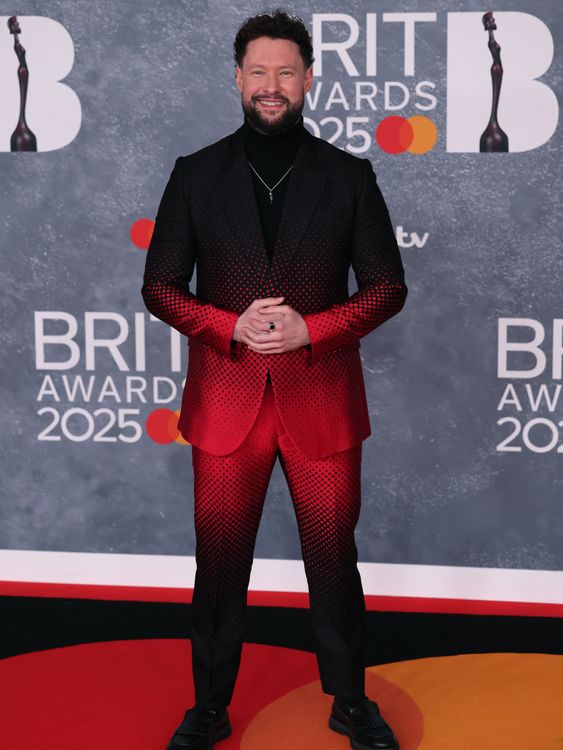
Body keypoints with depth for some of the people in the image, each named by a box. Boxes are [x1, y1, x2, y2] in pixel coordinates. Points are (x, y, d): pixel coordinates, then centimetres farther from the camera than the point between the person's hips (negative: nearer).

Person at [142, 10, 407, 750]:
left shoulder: (349, 176, 2)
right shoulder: (195, 174, 3)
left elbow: (387, 287, 2)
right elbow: (160, 286, 3)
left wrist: (311, 330, -13)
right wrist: (231, 327, -14)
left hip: (323, 402, 0)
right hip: (226, 402, 1)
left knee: (334, 559, 10)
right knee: (219, 563, 9)